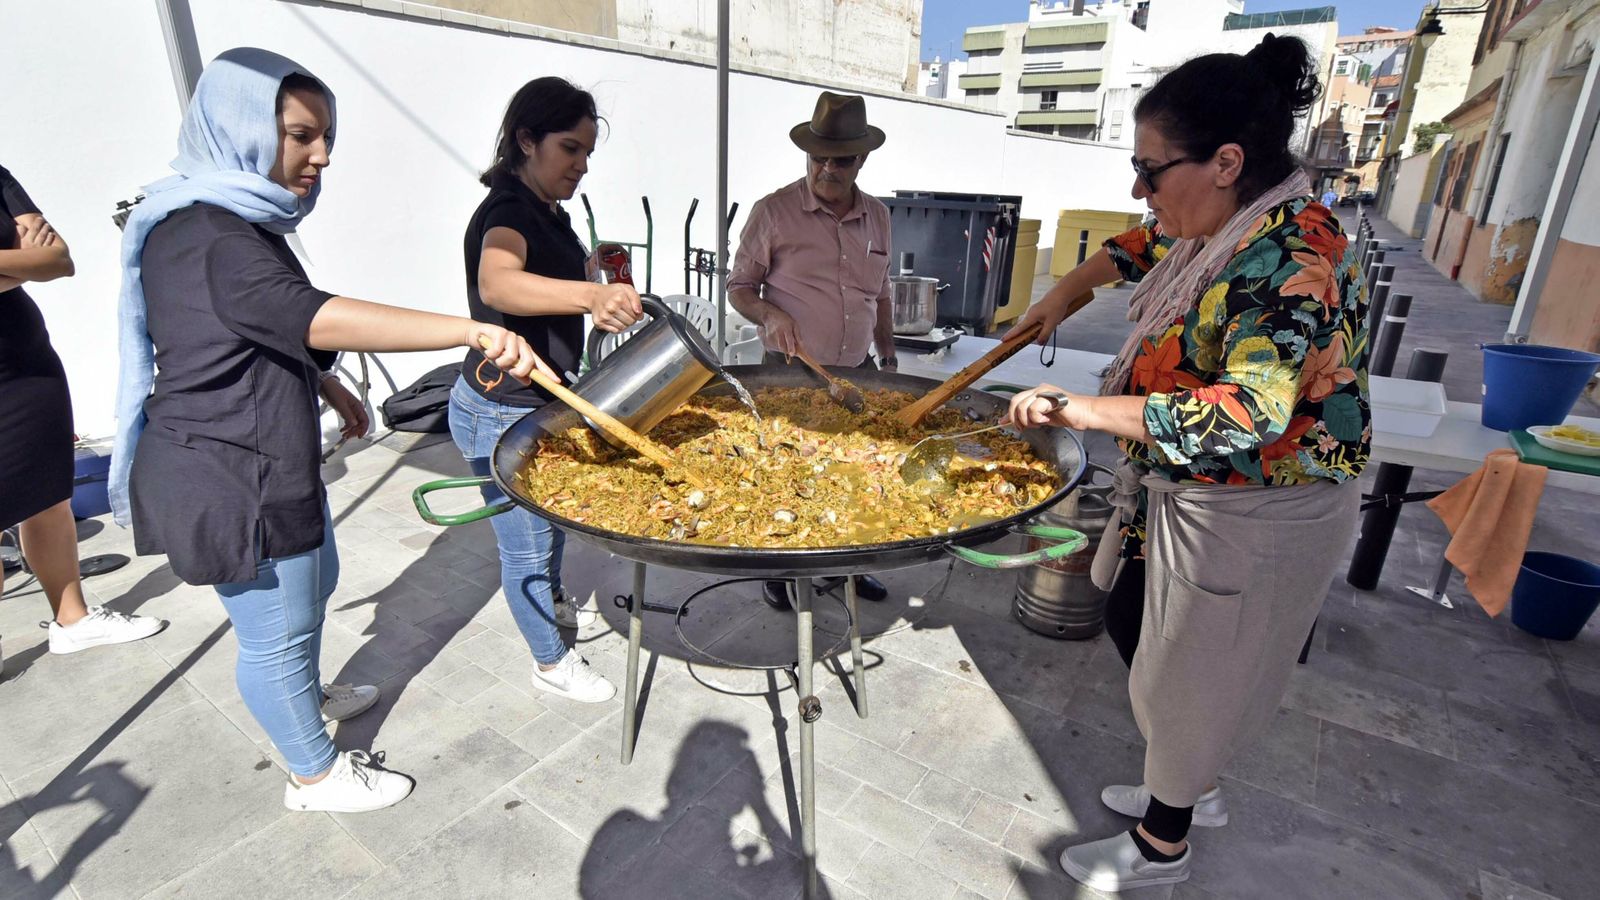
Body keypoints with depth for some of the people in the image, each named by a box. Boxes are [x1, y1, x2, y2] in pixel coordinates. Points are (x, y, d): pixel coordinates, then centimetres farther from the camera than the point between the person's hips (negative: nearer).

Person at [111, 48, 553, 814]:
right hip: (230, 483, -10)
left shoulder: (237, 219, 8)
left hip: (266, 465, 11)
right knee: (276, 628, 7)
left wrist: (325, 384, 28)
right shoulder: (205, 239, -25)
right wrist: (472, 332, -49)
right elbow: (318, 319, -41)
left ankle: (305, 695, 54)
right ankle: (316, 775, 28)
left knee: (313, 586, 28)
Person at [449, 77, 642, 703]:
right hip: (501, 415, -10)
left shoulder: (547, 211, 7)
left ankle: (552, 602, 54)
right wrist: (590, 295, -65)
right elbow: (497, 282, -50)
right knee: (528, 544, 7)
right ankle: (551, 663, 27)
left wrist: (596, 281, 13)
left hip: (542, 403, 10)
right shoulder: (507, 212, -24)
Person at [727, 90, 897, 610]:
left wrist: (888, 360, 16)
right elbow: (739, 287, -1)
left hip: (857, 373, 5)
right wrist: (769, 315, -21)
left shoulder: (877, 216, 9)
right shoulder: (773, 211, -6)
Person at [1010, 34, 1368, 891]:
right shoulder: (1225, 230, 1)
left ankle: (1162, 844, 35)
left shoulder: (1291, 258, -27)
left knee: (1182, 675, 8)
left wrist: (1077, 410, -38)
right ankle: (1191, 788, 45)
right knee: (1130, 626, 22)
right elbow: (1145, 245, 24)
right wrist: (1066, 290, 18)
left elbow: (1247, 411, -39)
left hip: (1246, 521, -9)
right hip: (1184, 495, 9)